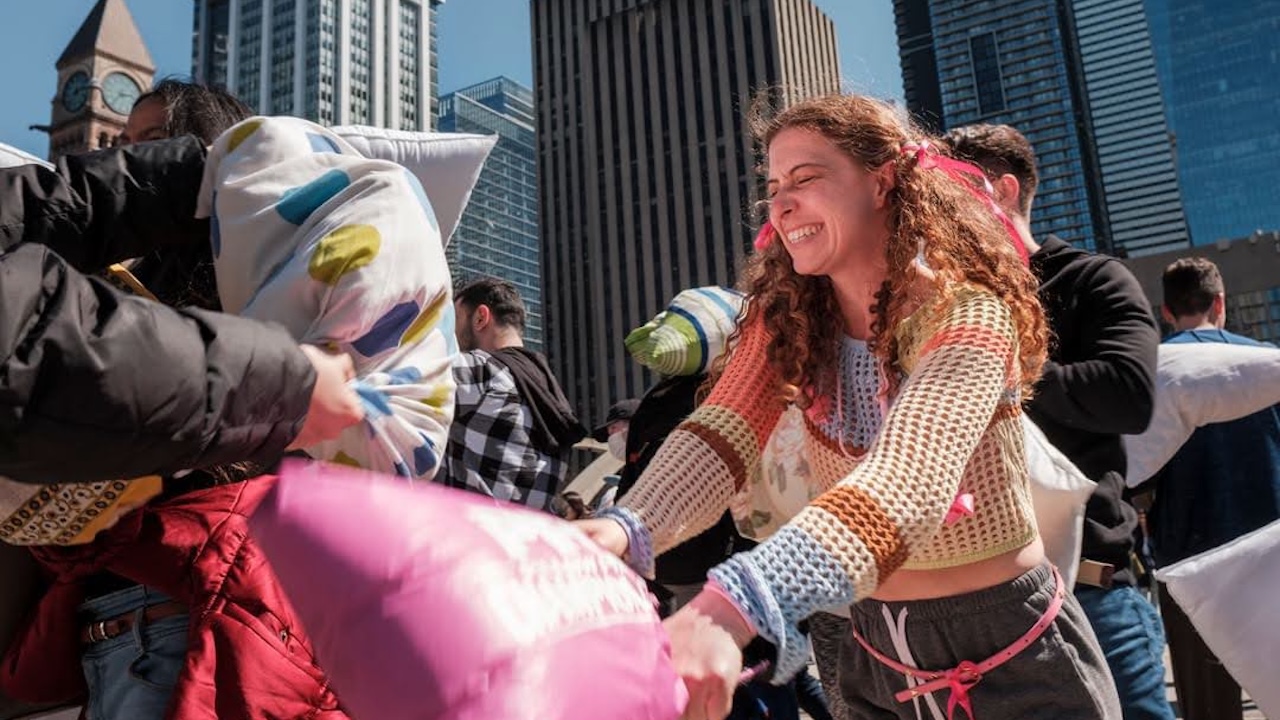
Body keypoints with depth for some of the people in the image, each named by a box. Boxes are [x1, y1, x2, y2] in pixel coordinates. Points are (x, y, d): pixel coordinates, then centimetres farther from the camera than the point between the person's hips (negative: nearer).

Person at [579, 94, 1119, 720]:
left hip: (1011, 653, -5)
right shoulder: (786, 315, -4)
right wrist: (628, 529, -42)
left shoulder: (963, 312, -22)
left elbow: (909, 481, -40)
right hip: (877, 651, 5)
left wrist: (731, 609, -56)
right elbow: (720, 435, -20)